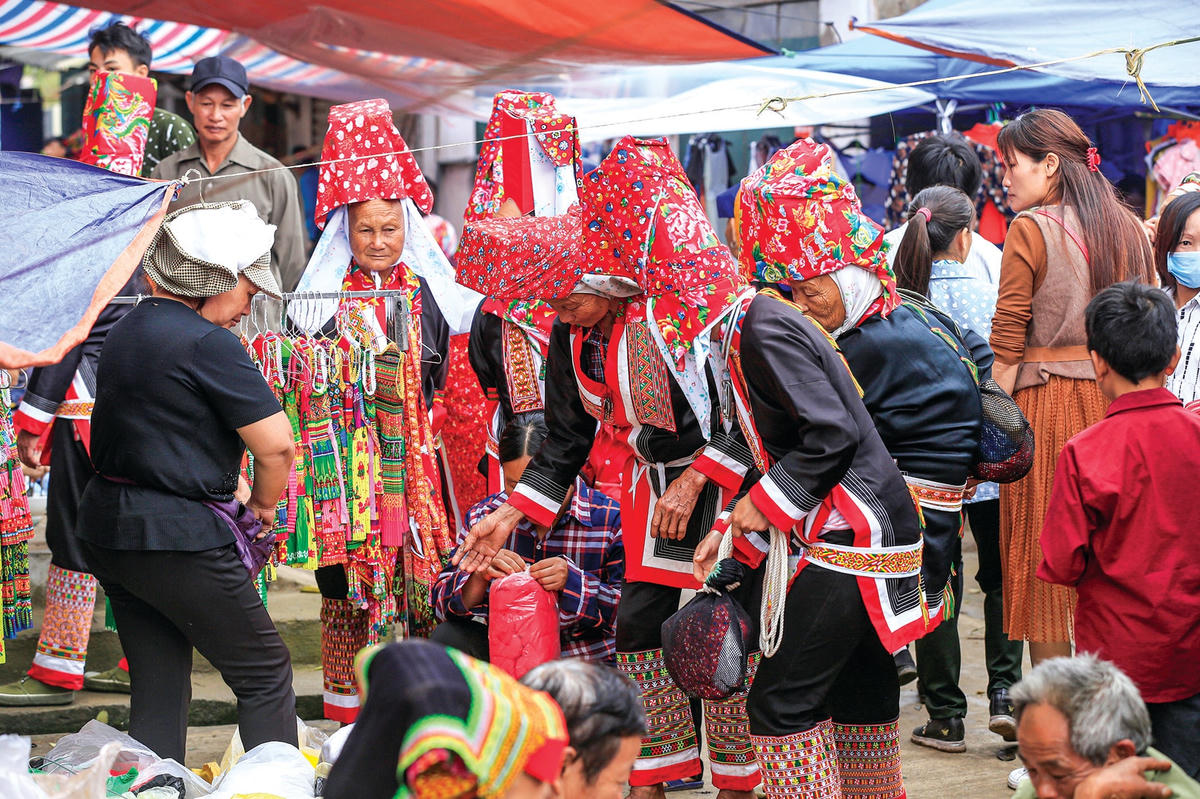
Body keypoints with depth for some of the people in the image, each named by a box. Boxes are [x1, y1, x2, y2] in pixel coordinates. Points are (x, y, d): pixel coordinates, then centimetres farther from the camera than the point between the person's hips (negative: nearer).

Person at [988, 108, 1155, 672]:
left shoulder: (1031, 229, -8)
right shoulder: (1129, 229, 10)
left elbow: (1009, 337, -9)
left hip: (1047, 399, -5)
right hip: (1119, 399, 6)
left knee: (1042, 547, 1)